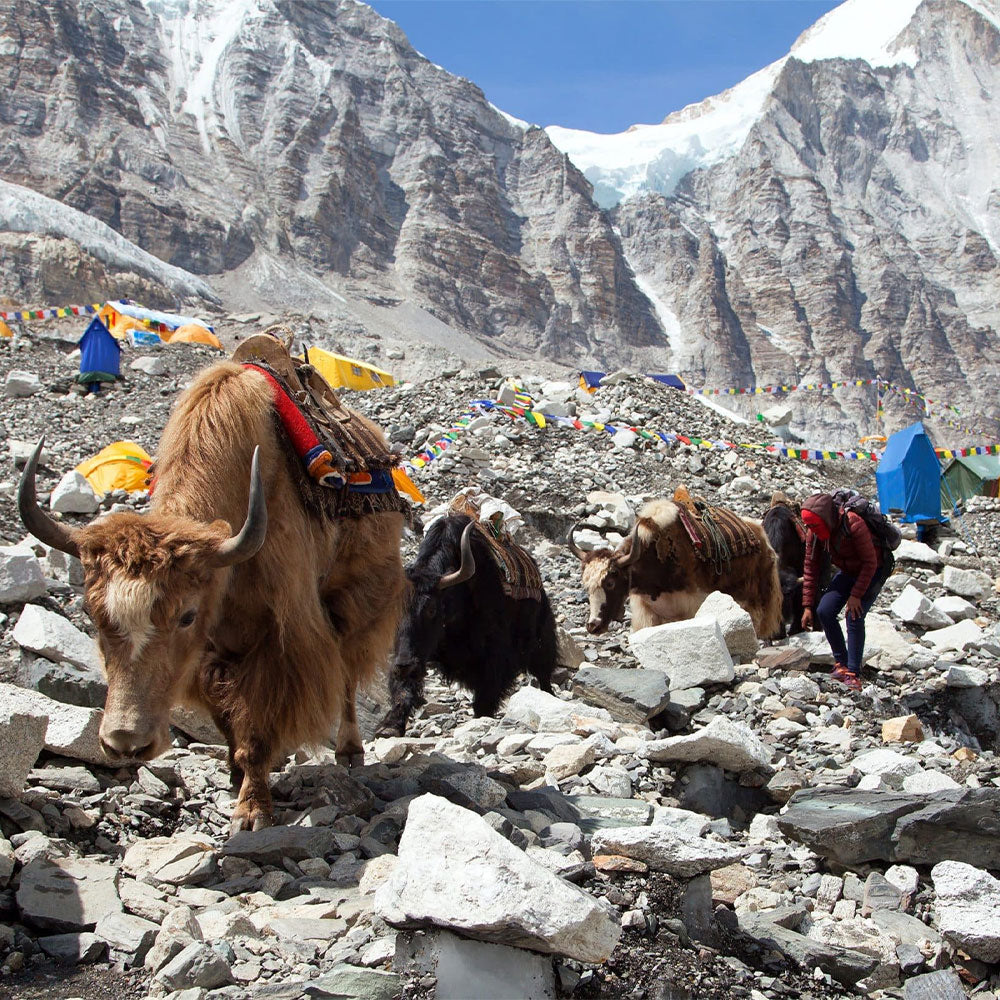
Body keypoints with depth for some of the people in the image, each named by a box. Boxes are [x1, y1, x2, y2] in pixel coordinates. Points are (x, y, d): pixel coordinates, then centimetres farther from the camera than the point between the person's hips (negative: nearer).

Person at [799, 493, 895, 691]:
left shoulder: (854, 524, -34)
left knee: (854, 617, -20)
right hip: (848, 572, 6)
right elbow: (811, 568, -7)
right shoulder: (814, 532, -15)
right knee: (824, 611, -11)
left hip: (874, 572, -6)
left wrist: (856, 595, -25)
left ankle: (853, 674, -12)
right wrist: (808, 606, -8)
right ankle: (841, 662, 5)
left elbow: (870, 563, -25)